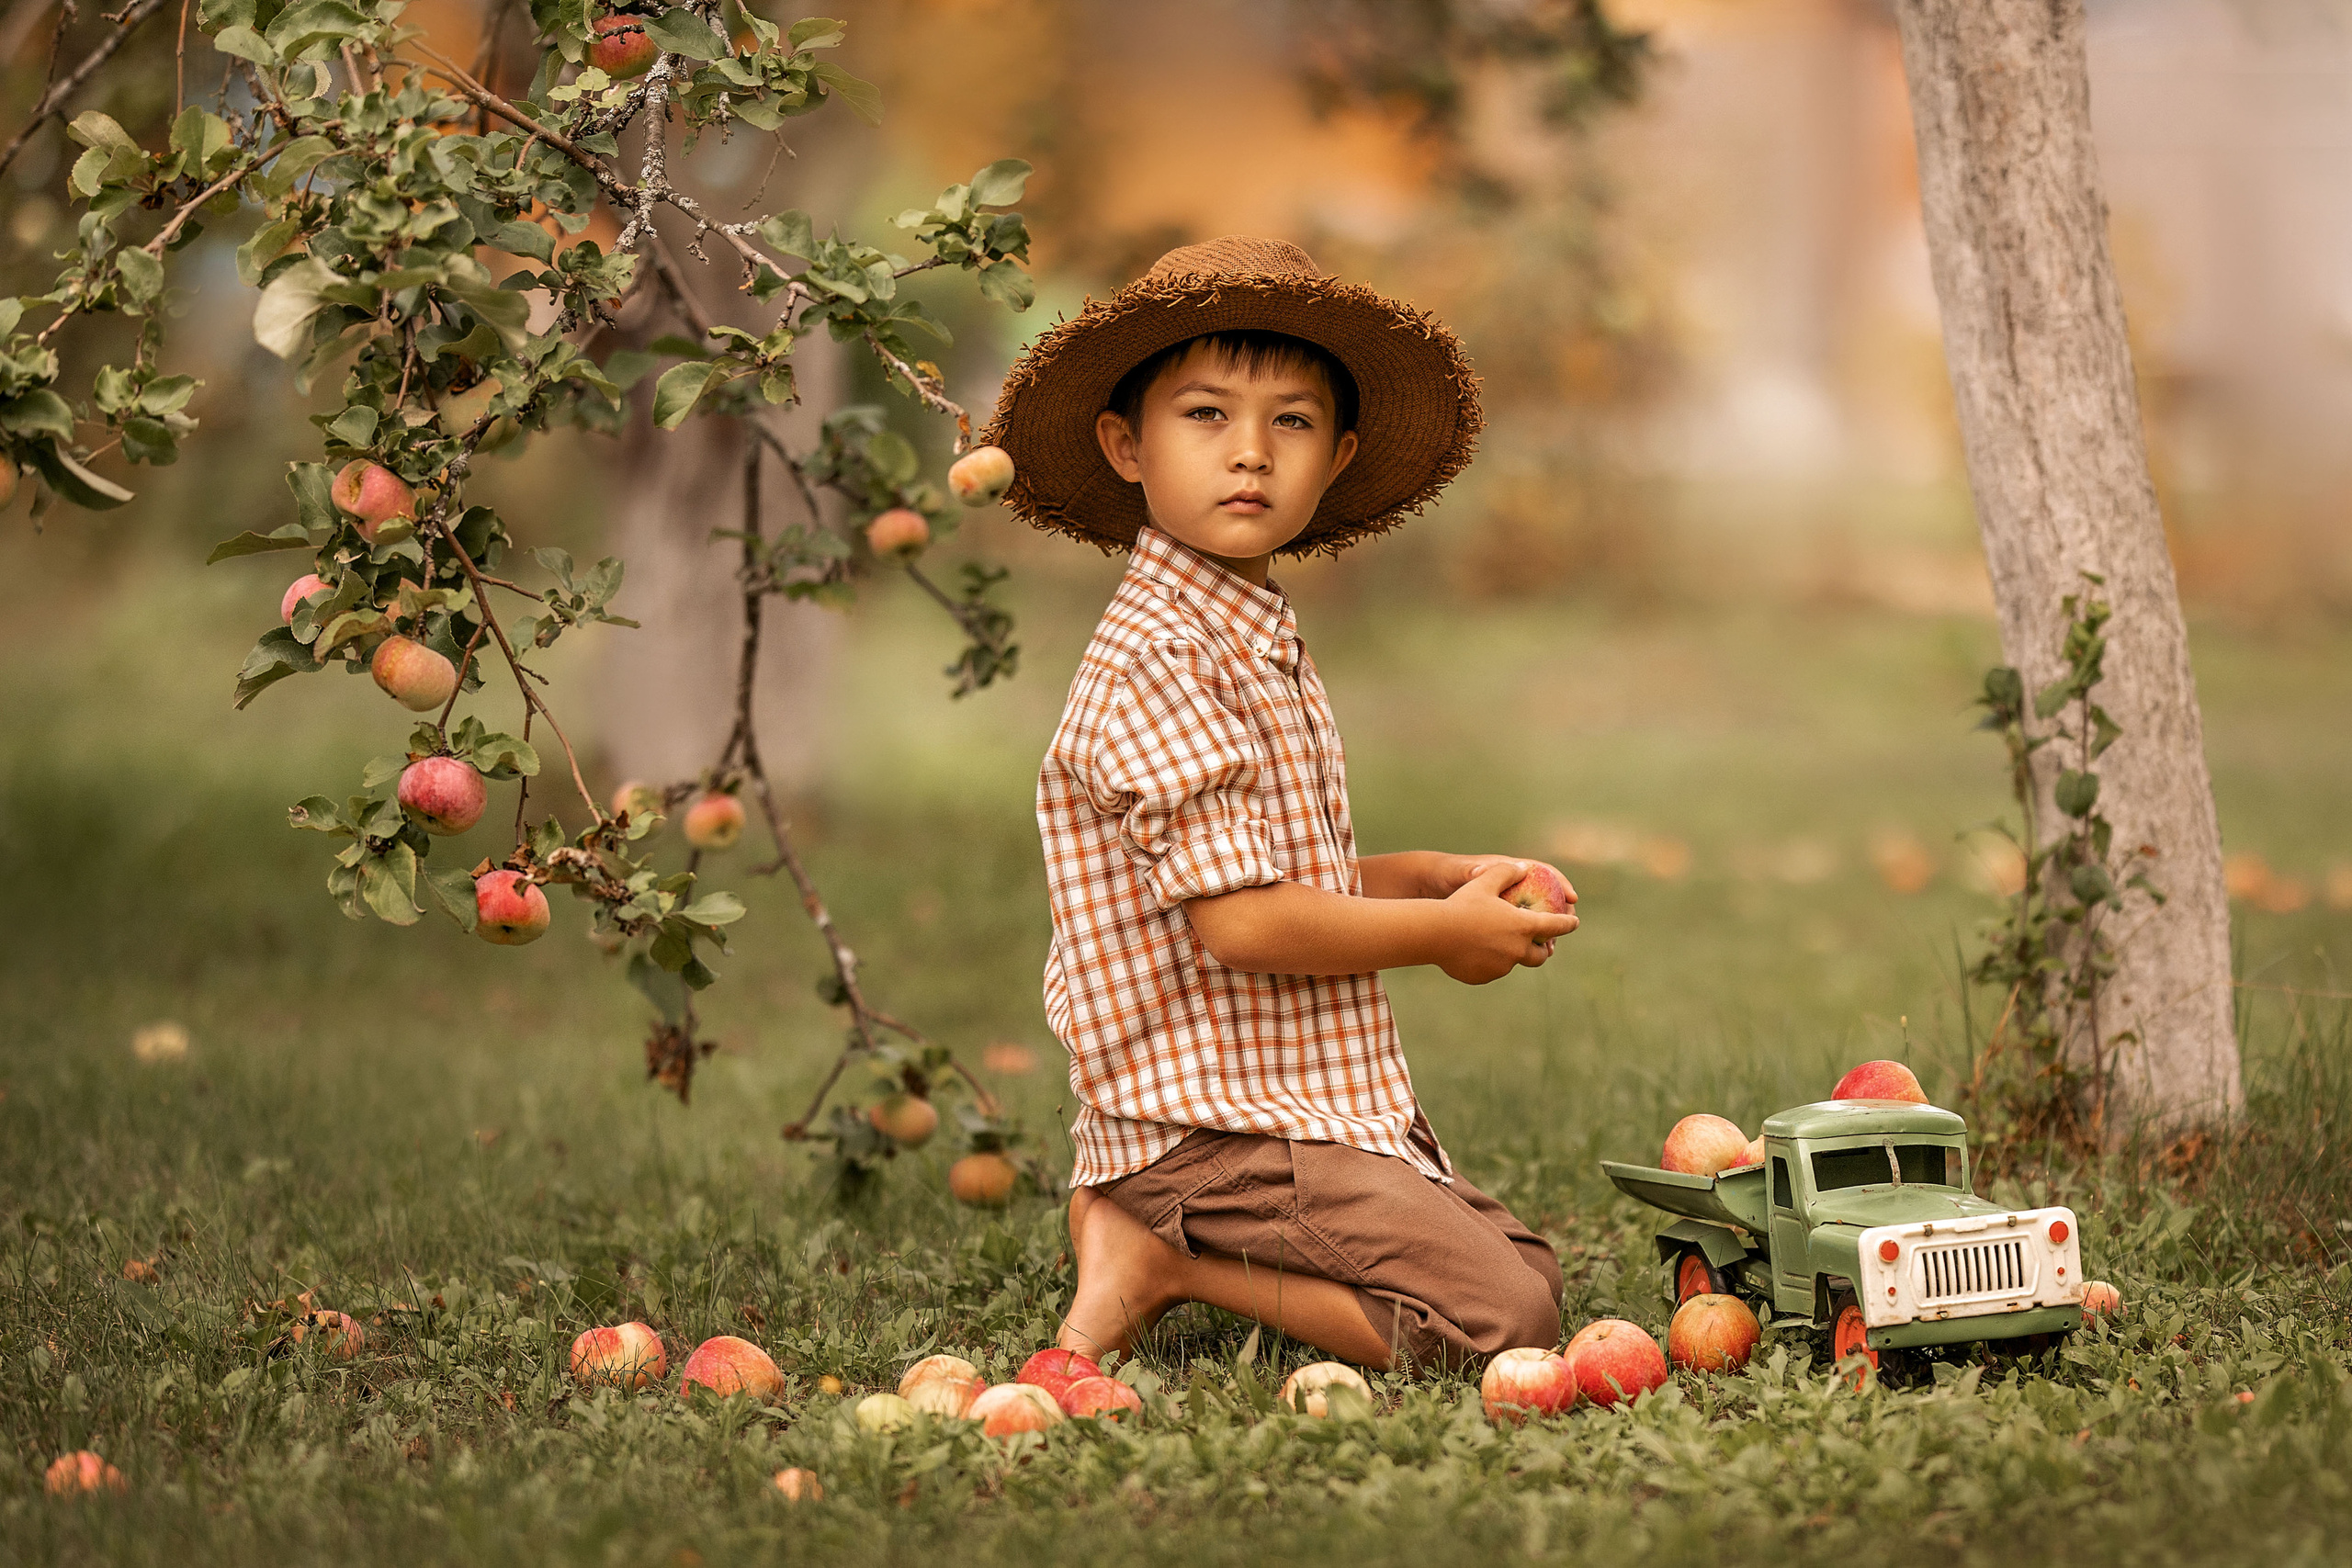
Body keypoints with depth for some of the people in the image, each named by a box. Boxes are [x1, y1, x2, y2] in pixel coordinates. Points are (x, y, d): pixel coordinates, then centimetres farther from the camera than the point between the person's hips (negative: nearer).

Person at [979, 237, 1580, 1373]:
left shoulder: (1260, 646, 14)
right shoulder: (1156, 662, -18)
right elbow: (1240, 920, -22)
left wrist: (1441, 873, 9)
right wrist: (1443, 931, -9)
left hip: (1324, 1108, 10)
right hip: (1217, 1122, -10)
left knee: (1526, 1265, 17)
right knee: (1497, 1319, -17)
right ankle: (1163, 1263, -8)